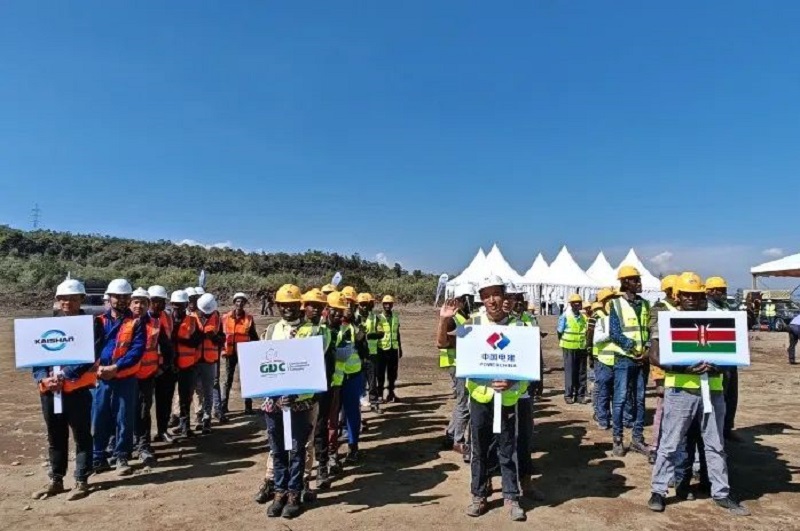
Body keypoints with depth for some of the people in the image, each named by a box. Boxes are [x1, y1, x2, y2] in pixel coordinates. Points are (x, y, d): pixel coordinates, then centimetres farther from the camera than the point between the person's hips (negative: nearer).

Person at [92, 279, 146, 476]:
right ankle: (98, 458, 23)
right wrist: (98, 367, -17)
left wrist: (115, 367, -20)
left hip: (126, 379, -2)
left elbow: (137, 350, -11)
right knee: (98, 420, 8)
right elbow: (91, 345, 0)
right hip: (100, 378, 2)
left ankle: (122, 458, 17)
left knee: (124, 420, 4)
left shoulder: (136, 323, -1)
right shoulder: (99, 321, 8)